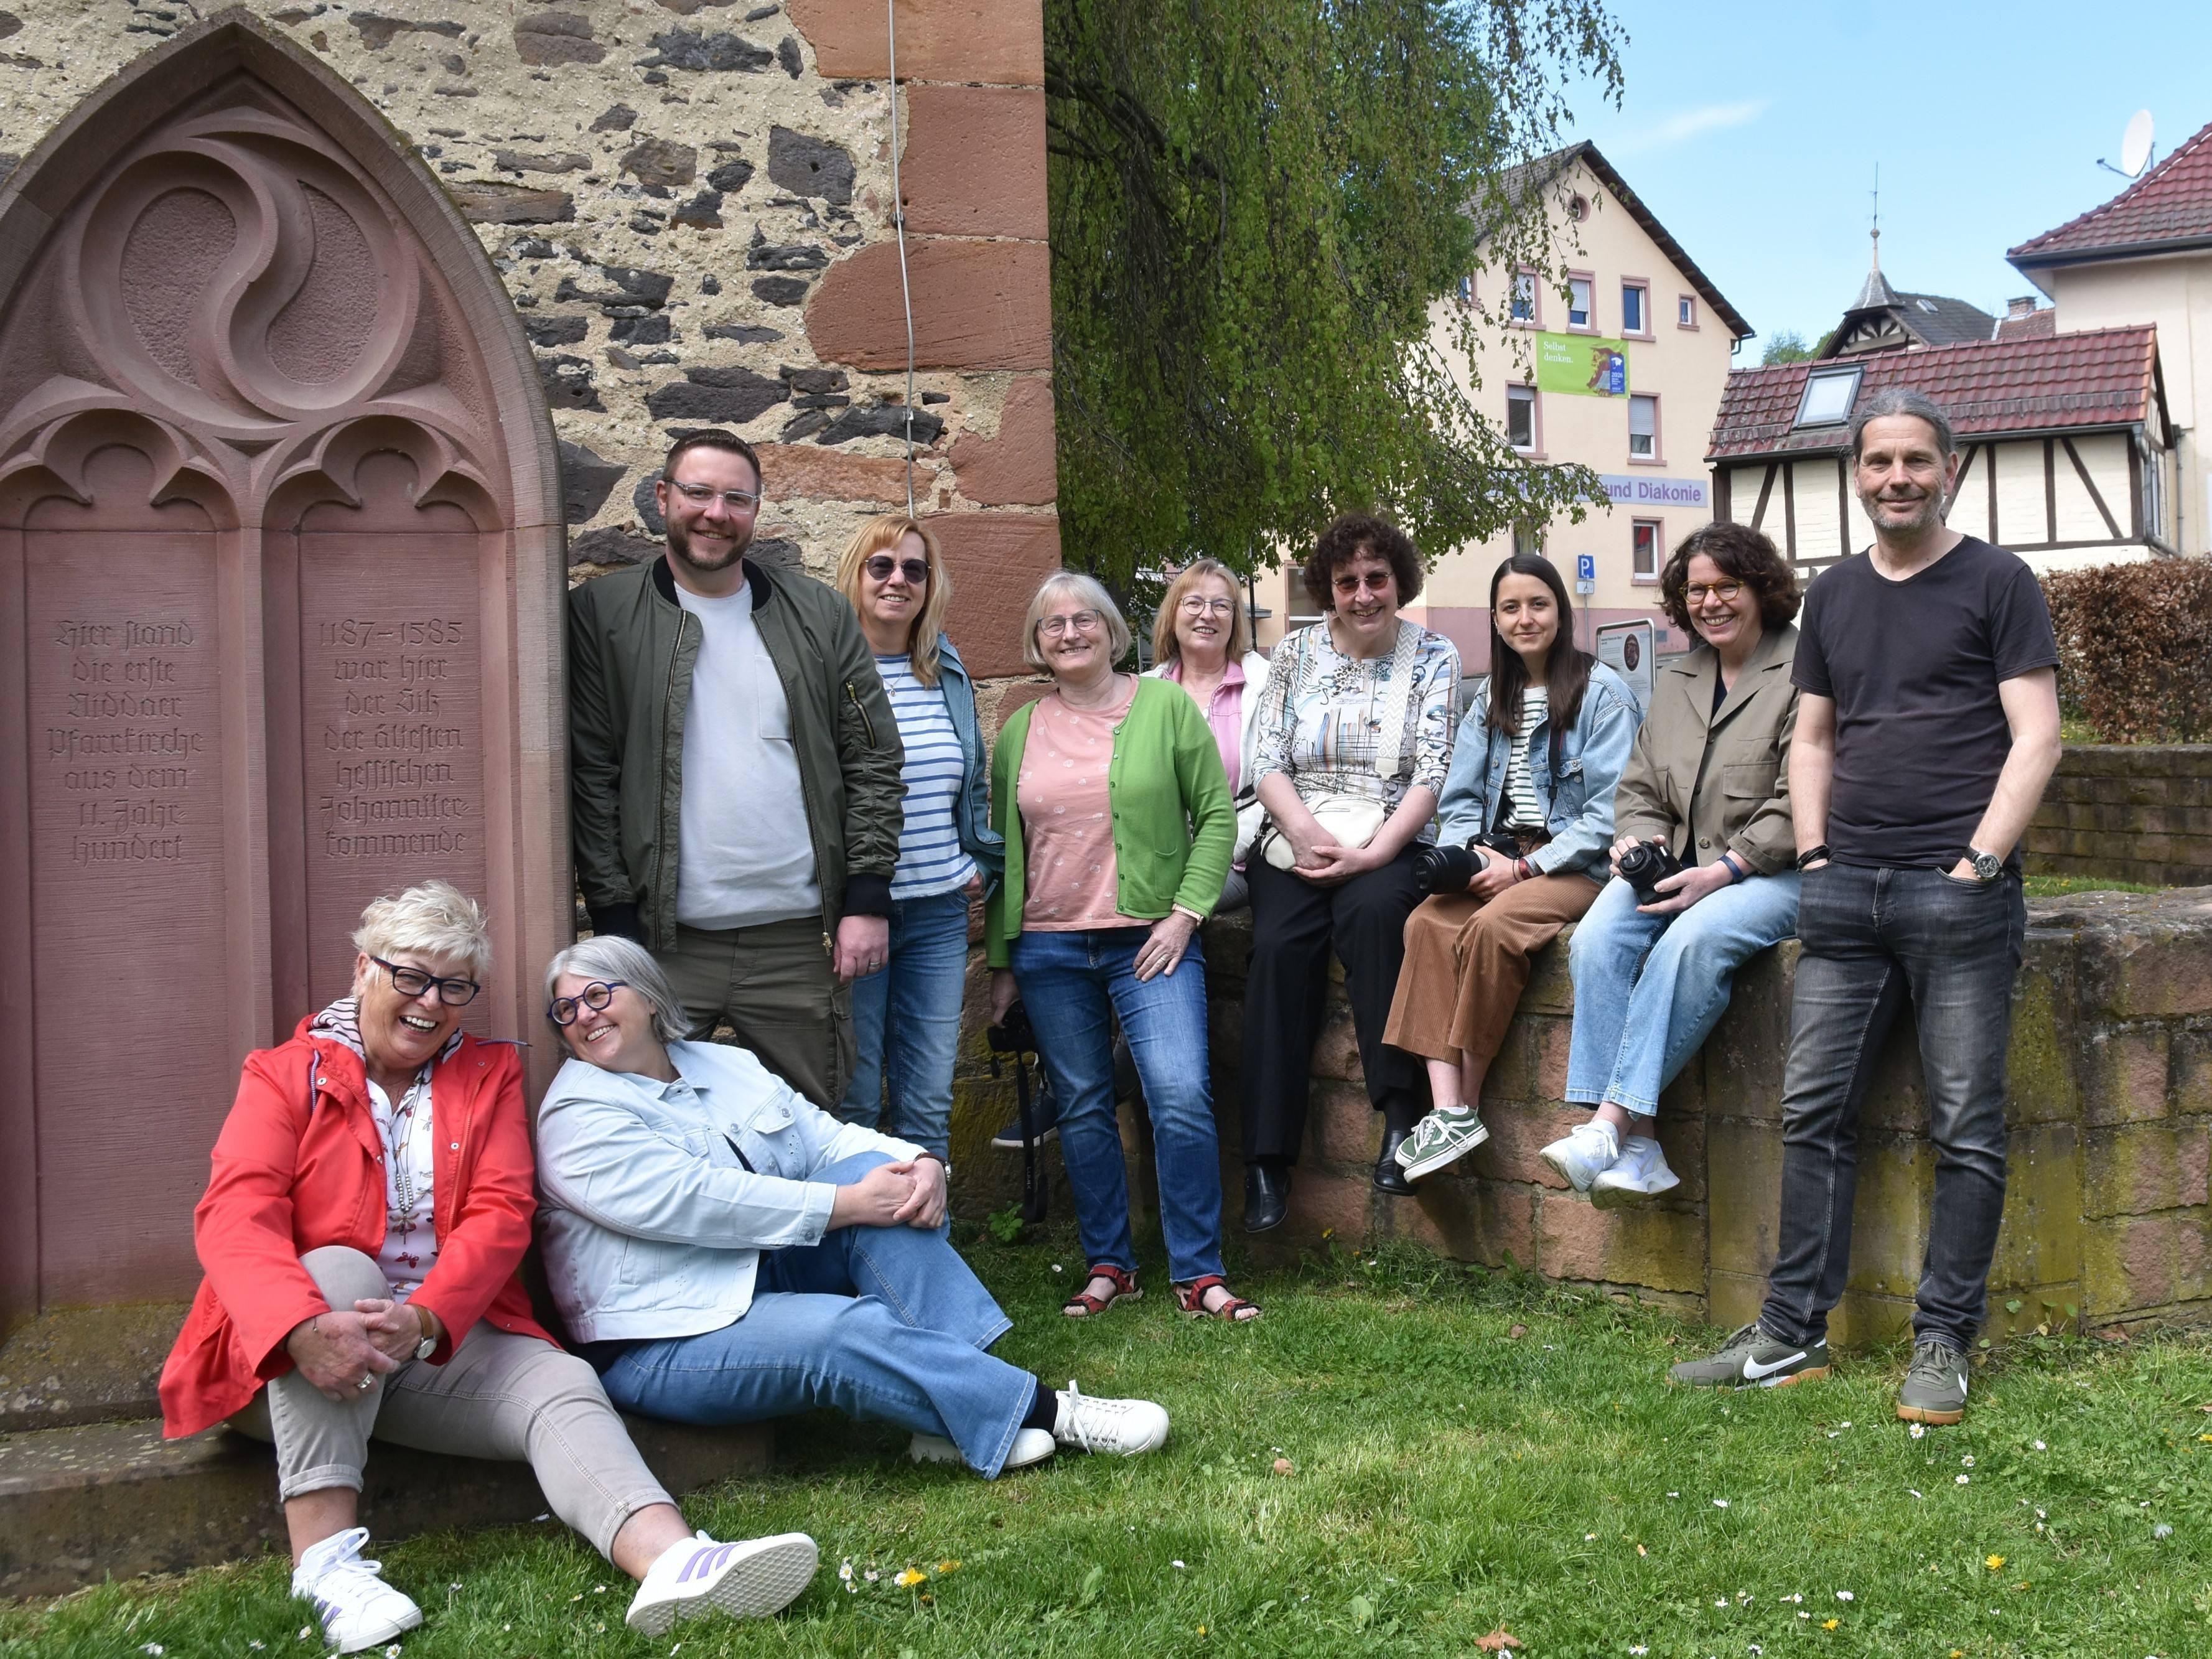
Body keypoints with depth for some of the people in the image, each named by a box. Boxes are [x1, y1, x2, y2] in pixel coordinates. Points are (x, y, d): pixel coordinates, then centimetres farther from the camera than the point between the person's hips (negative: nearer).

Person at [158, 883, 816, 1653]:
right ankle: (324, 1560, -38)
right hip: (296, 1358, -2)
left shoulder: (490, 1076, 14)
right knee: (339, 1267, -33)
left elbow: (501, 1214, -1)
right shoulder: (286, 1076, 6)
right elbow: (236, 1216, -11)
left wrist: (426, 1319, -22)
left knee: (562, 1387, -24)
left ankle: (672, 1561, -51)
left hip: (447, 1340, 2)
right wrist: (303, 1330, -33)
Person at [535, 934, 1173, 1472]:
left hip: (771, 1277, 7)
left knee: (873, 1167, -15)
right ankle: (1043, 1414, -27)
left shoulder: (726, 1064, 15)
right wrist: (849, 1203, -22)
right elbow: (695, 1201, -21)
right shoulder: (577, 1118, -9)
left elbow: (826, 1136, 10)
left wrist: (918, 1164, -13)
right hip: (672, 1345, -7)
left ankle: (948, 1419, -24)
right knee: (849, 1330, -33)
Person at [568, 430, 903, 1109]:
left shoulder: (821, 617, 9)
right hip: (664, 940, -2)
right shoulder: (603, 615, 2)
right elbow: (589, 776, -2)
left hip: (801, 938, 2)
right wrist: (617, 920, -7)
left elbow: (873, 761, 7)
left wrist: (868, 899, -1)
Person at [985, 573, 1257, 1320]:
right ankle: (1109, 1268, 19)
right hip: (1048, 947, 3)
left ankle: (1199, 1274, -2)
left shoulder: (1166, 707, 2)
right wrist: (1000, 960, 12)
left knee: (1182, 1097, -13)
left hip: (1151, 939, -3)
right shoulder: (1019, 732, 10)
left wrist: (1186, 913, -8)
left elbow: (1217, 815, 2)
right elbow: (1003, 851, 14)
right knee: (1083, 1110, 7)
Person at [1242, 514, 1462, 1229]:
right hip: (1298, 840, 2)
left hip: (1391, 842, -1)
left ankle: (1400, 1114, -32)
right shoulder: (1295, 652, 10)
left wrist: (1371, 854, -17)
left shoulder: (1434, 657, 5)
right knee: (1279, 944, -27)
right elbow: (1269, 762, 5)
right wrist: (1305, 833, -15)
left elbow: (1431, 773, -4)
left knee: (1373, 909, -36)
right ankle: (1266, 1161, -25)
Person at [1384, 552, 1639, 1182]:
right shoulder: (1490, 698, 18)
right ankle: (1446, 1109, -33)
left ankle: (1468, 1101, -21)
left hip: (1577, 865, -5)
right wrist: (1472, 852, -8)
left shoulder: (1603, 691, -3)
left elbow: (1610, 811, -10)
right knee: (1427, 922, -25)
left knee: (1492, 926, -33)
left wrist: (1527, 867, -16)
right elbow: (1460, 800, 15)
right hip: (1501, 861, 6)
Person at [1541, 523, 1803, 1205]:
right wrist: (1640, 837, 0)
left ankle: (1612, 1120, -32)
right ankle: (1636, 1147, -28)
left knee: (1692, 942, -36)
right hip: (1681, 867, 6)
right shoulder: (1675, 682, 21)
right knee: (1596, 939, -24)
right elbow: (1639, 787, 23)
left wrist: (1726, 868, -18)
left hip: (1779, 870, -6)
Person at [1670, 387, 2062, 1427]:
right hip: (1845, 891, 5)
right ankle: (1790, 1335, 11)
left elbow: (2036, 737, -4)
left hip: (1959, 893, -5)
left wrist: (1980, 861, -12)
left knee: (1966, 1128, -1)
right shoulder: (1833, 595, 16)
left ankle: (1943, 1343, 8)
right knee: (1813, 1111, 4)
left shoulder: (1996, 583, 1)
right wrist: (1814, 854, 8)